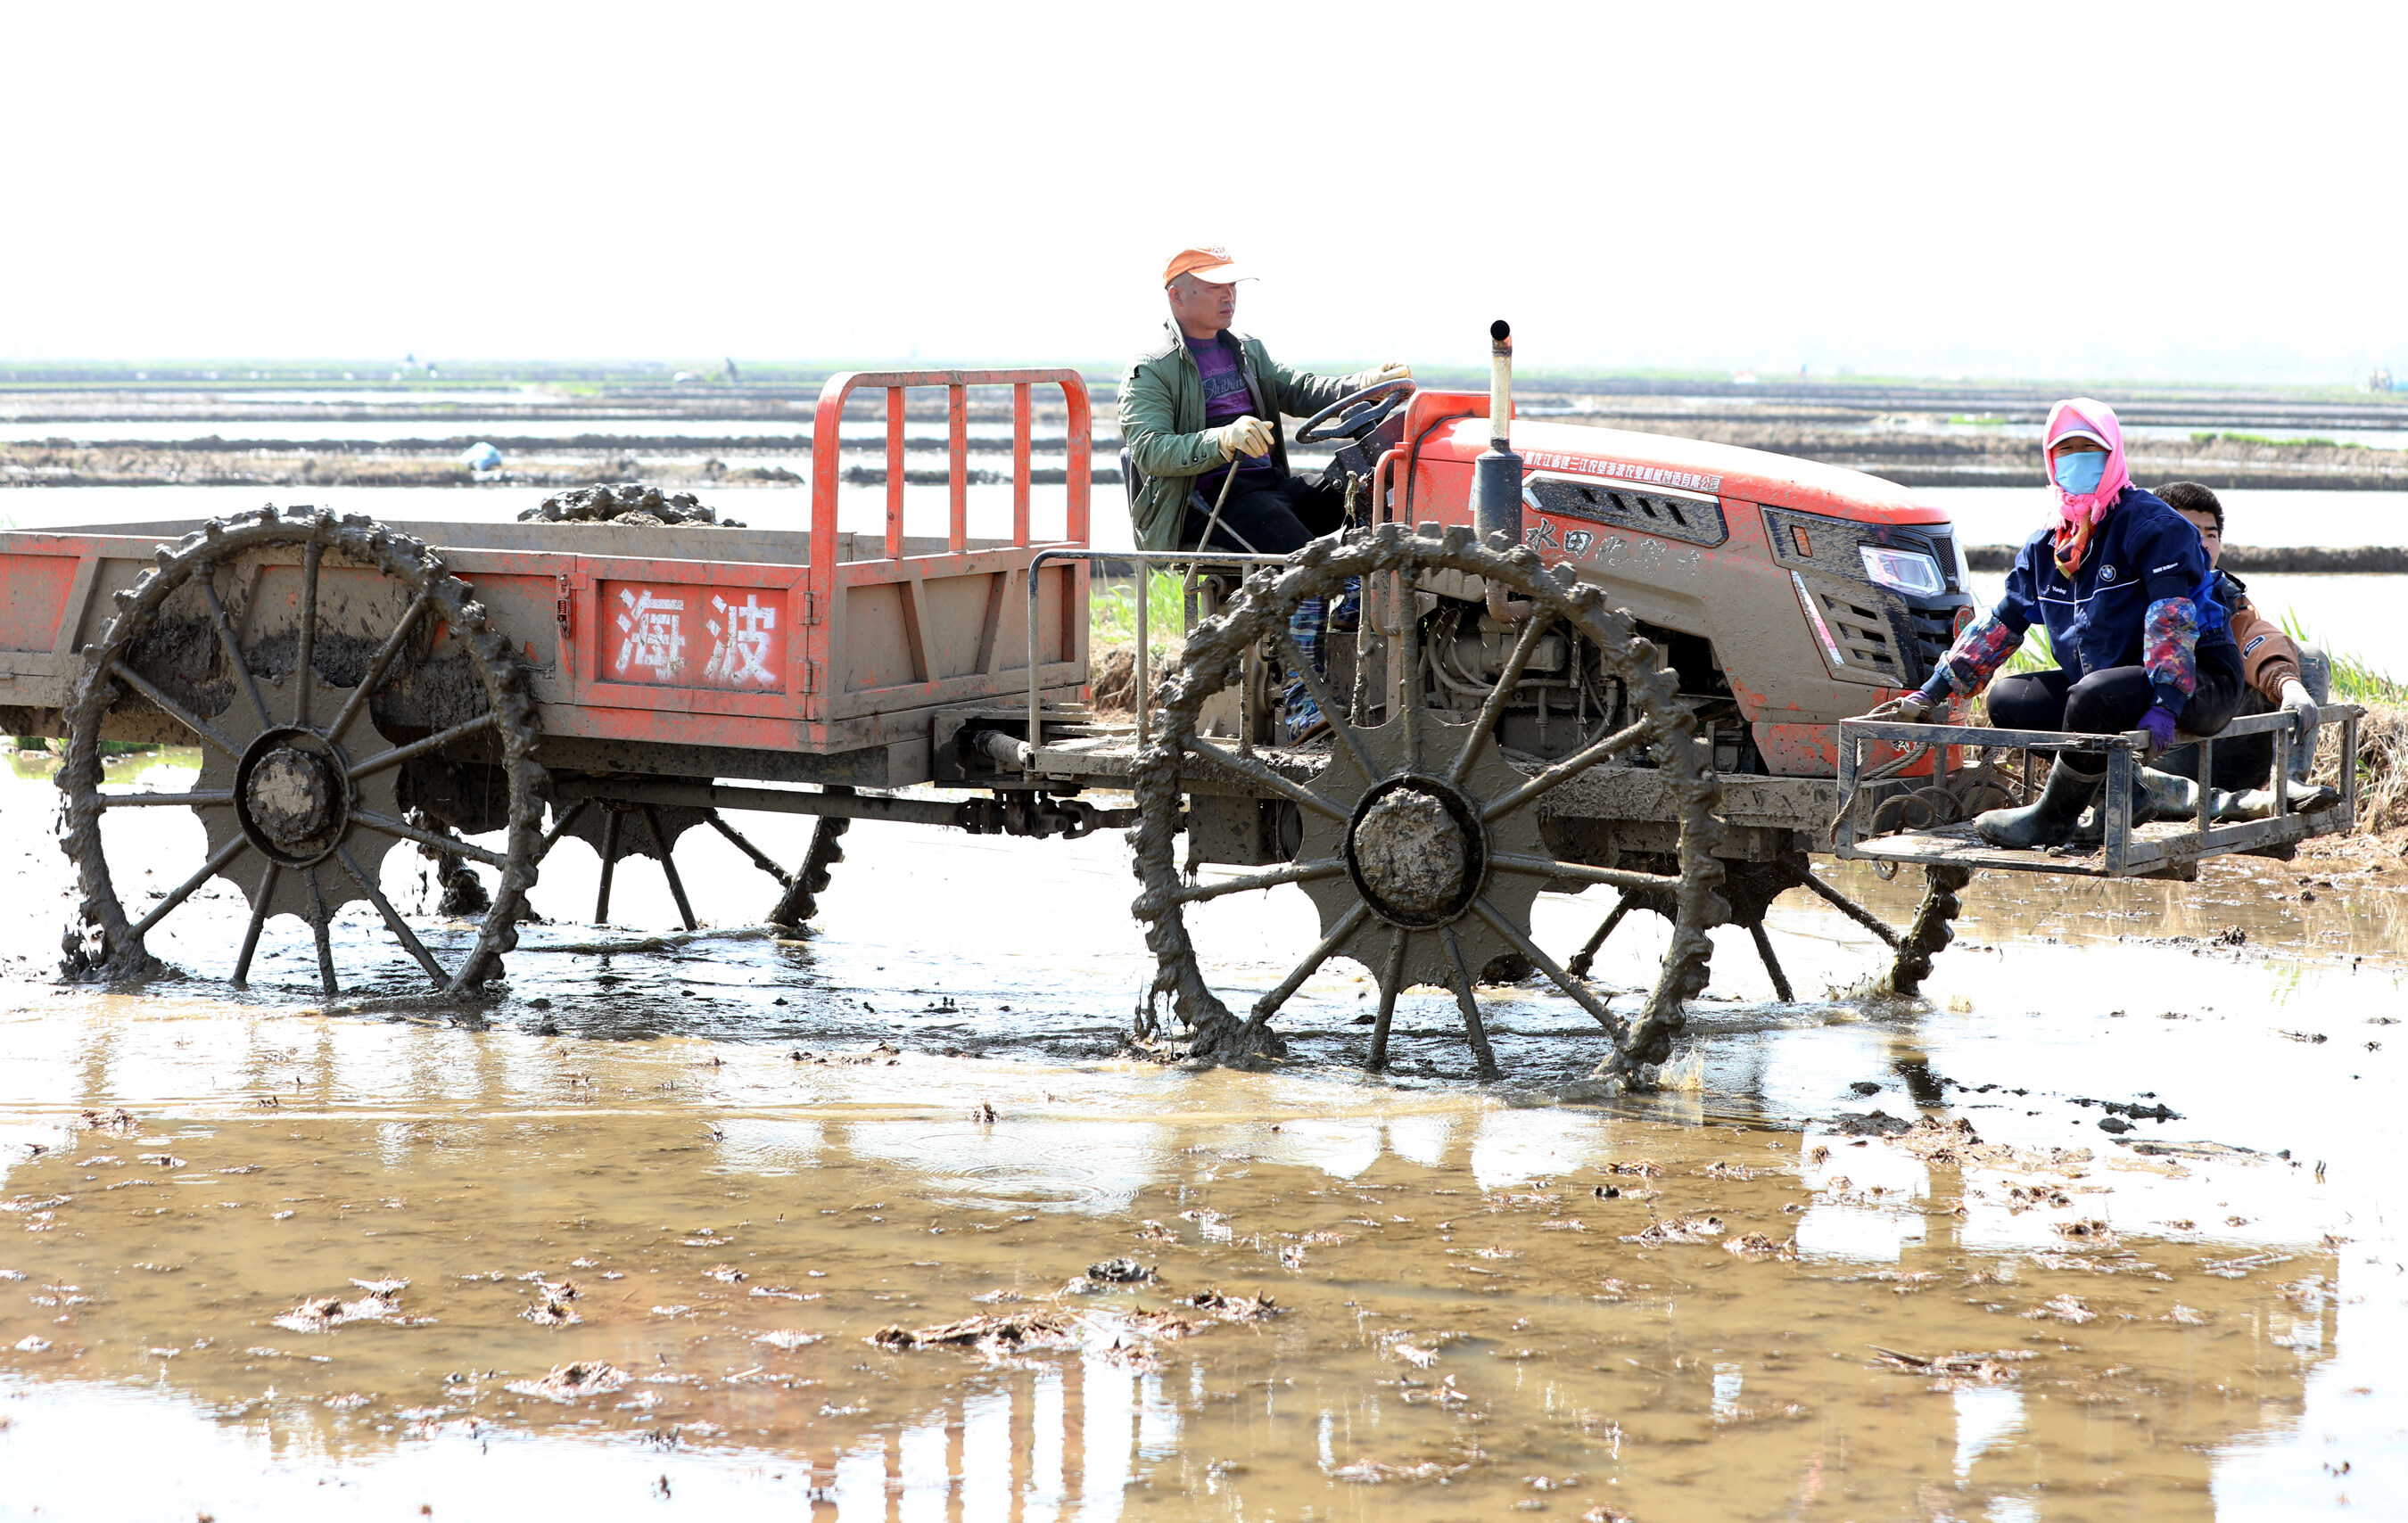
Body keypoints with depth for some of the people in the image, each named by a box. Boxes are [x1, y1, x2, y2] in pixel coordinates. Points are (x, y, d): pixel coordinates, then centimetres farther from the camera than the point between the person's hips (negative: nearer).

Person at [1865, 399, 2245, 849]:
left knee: (2092, 697, -35)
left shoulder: (2150, 524, -12)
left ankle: (2052, 819, -13)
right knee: (2007, 699, -4)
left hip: (2202, 682, -8)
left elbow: (2173, 614, -24)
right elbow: (1999, 626, 17)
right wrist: (1928, 695, 12)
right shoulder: (2046, 546, 12)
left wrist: (2164, 703, -36)